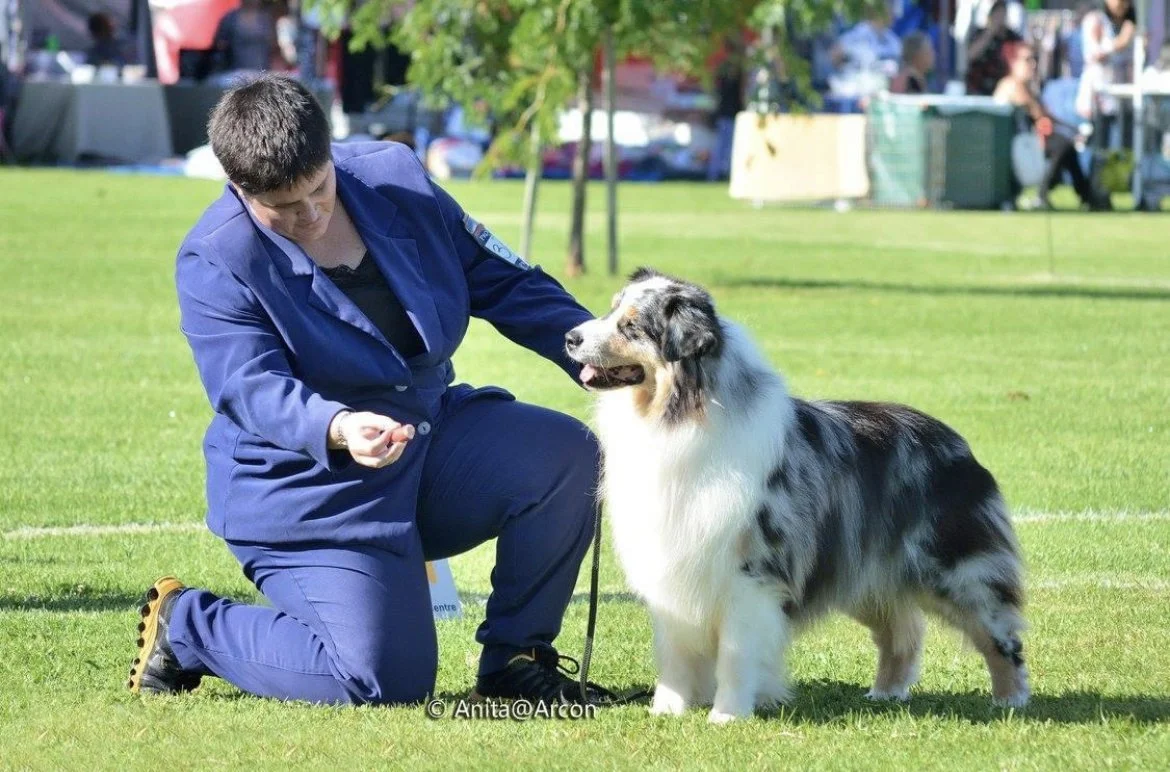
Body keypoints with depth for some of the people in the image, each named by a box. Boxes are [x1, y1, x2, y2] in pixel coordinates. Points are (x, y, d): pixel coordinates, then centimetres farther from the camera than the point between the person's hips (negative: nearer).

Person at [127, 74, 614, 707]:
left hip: (432, 439, 6)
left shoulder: (393, 178, -2)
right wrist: (336, 429, -48)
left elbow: (504, 281, 6)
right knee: (384, 681, -19)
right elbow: (252, 387, -27)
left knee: (564, 453, -18)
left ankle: (516, 661, -2)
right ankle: (184, 626, 5)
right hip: (306, 493, -6)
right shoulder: (214, 263, -17)